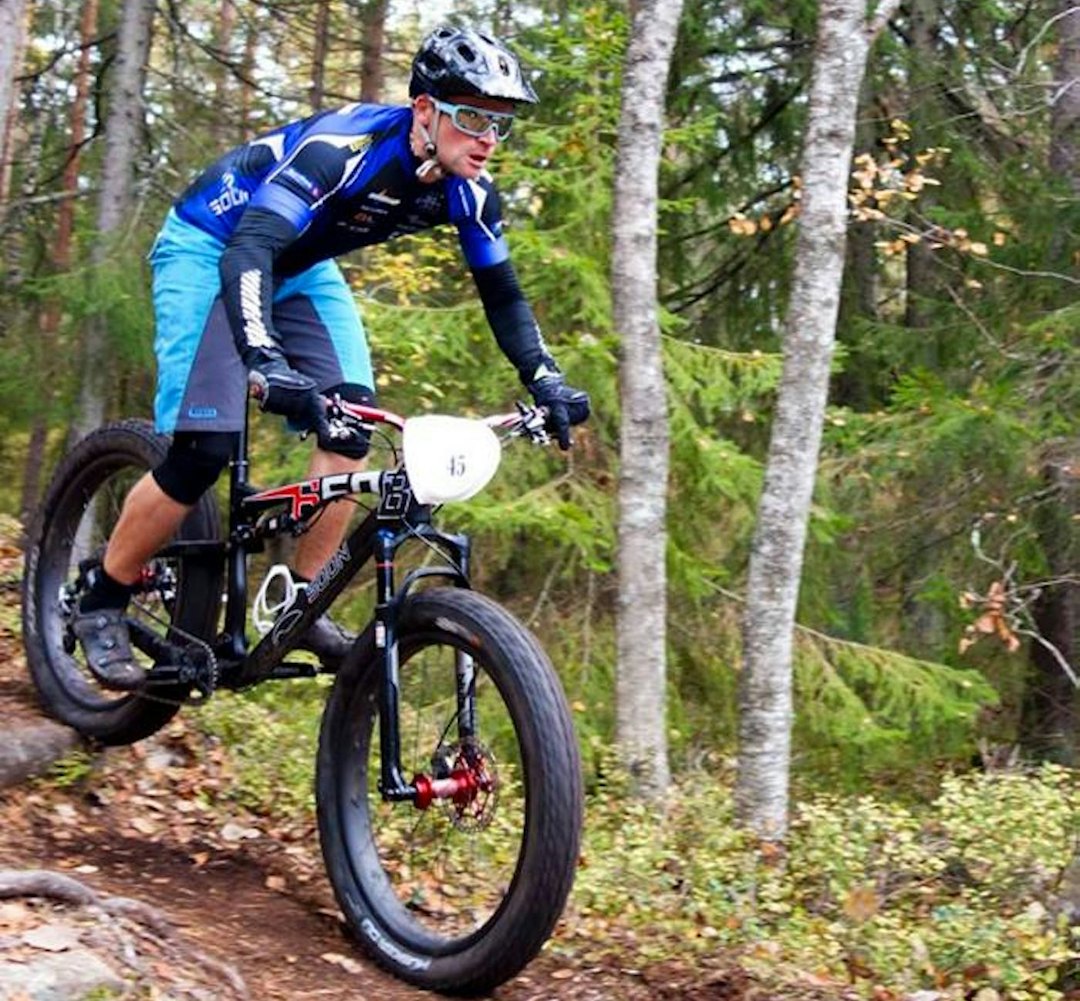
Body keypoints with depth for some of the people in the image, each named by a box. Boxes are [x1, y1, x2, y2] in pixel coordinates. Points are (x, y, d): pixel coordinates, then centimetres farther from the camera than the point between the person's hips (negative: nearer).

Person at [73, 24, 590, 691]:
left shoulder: (468, 191, -14)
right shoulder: (342, 149, -35)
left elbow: (503, 294, -2)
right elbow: (247, 252, -46)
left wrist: (545, 381, -17)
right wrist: (265, 362, -61)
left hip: (299, 266, 7)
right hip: (208, 249, -7)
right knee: (206, 447, -16)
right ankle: (101, 604, 2)